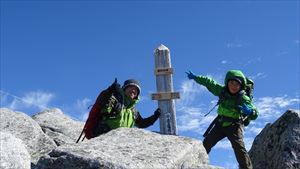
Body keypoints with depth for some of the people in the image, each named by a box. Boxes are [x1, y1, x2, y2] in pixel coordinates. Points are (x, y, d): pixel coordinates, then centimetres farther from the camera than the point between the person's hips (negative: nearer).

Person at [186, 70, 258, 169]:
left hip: (234, 126, -5)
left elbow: (255, 114, -28)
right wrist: (195, 77, 18)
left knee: (239, 146, -24)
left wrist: (249, 111, -51)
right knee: (206, 143, 5)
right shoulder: (222, 91, -8)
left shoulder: (243, 98, -20)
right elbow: (209, 83, 9)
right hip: (221, 124, 5)